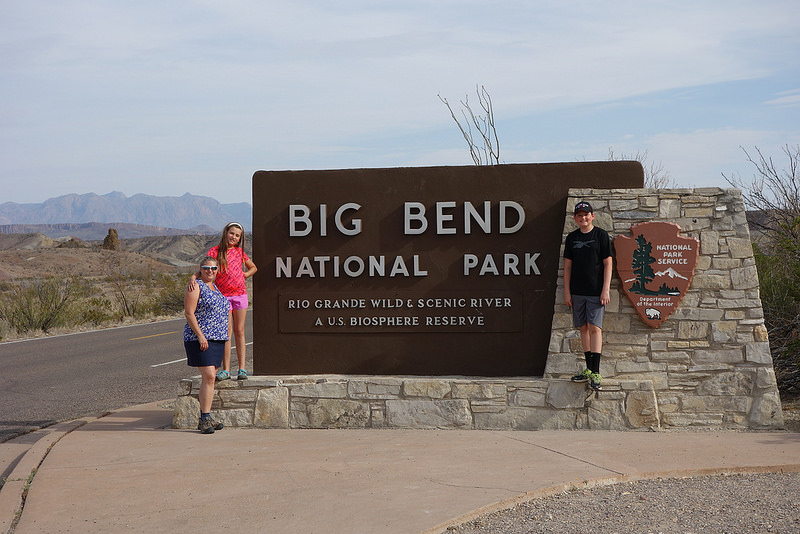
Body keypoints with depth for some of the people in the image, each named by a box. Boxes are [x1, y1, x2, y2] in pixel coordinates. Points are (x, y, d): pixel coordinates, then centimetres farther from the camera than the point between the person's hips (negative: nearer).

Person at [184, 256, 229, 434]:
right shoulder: (196, 287, -6)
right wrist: (200, 336, -19)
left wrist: (223, 337, 21)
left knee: (209, 378, 7)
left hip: (218, 339, 8)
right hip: (200, 339, -8)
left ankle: (204, 418, 10)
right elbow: (189, 312, -13)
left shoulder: (216, 287, 19)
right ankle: (205, 419, -13)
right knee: (208, 377, -15)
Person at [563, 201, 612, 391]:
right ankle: (589, 369, 17)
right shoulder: (571, 237, 9)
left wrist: (606, 289, -10)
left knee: (595, 327, -10)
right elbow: (568, 265, 12)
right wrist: (567, 291, 6)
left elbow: (607, 263, -3)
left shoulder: (601, 235, -1)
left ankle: (596, 373, -10)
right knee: (583, 328, 8)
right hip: (577, 291, 4)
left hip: (596, 291, -4)